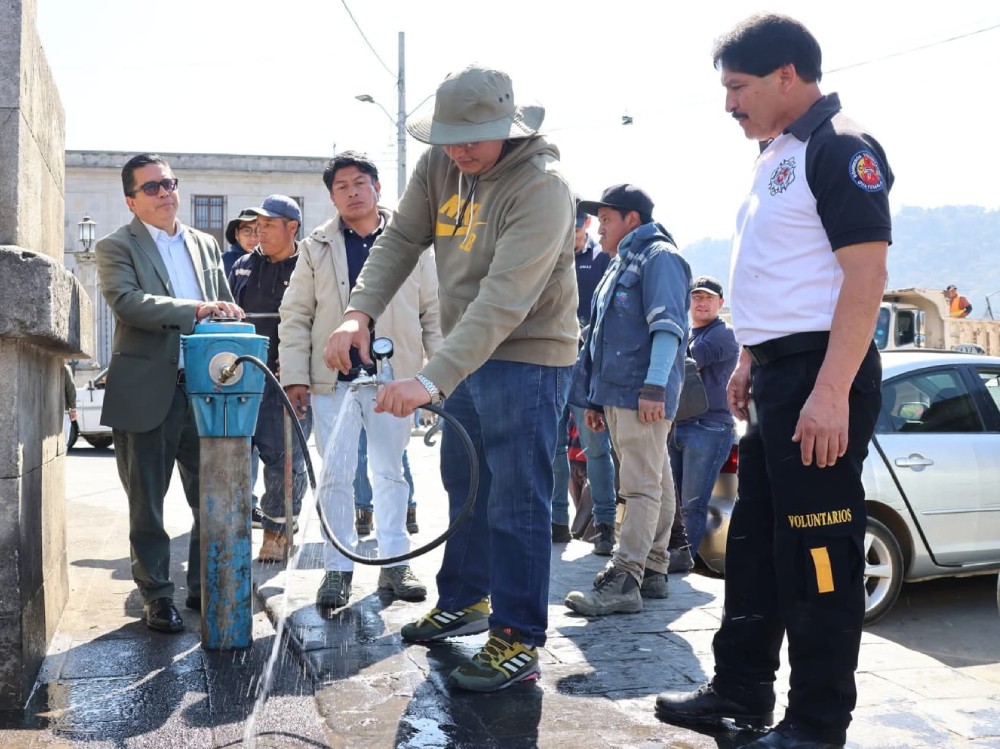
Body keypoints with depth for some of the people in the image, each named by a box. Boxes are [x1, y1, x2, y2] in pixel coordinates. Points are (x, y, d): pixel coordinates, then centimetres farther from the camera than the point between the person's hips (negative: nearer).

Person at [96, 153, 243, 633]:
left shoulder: (206, 245, 14)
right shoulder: (117, 247, -1)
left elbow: (226, 311, 18)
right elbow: (127, 301, -19)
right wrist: (196, 310, -29)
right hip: (147, 393, -4)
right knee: (147, 504, 6)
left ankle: (205, 588, 24)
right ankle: (156, 596, 18)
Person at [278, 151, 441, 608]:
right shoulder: (316, 248, 6)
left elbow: (433, 312, 5)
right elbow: (296, 316, 4)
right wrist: (294, 376, -4)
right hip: (334, 380, 0)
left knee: (390, 472, 10)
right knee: (336, 475, 1)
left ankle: (394, 563, 21)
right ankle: (338, 568, 12)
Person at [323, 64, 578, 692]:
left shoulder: (542, 186, -25)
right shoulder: (441, 165, -1)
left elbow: (505, 300, -32)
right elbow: (402, 240, -1)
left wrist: (433, 379, -38)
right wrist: (360, 313, -18)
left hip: (526, 358, -8)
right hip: (467, 355, 8)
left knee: (515, 501, -5)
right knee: (465, 484, 19)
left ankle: (519, 640, 8)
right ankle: (464, 601, 37)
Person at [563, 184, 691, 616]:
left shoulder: (658, 257, -4)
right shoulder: (620, 265, 25)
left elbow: (668, 326, -16)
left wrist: (655, 386, -24)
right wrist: (594, 398, 22)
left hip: (642, 394, -10)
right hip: (616, 394, 10)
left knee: (641, 487, -11)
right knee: (654, 484, 12)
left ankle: (623, 582, -15)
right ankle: (652, 572, 17)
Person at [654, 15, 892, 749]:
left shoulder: (840, 149, -12)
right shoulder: (778, 155, 18)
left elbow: (866, 275, -20)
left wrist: (831, 392, -25)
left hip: (820, 379, -10)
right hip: (778, 375, 10)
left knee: (817, 551, -3)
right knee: (754, 540, 15)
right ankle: (742, 689, 27)